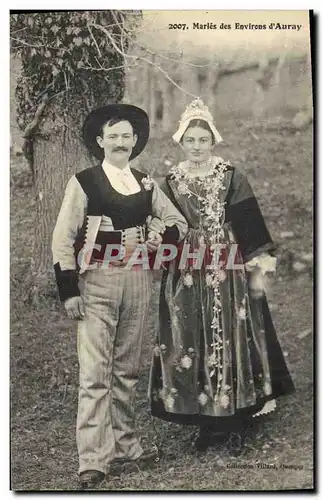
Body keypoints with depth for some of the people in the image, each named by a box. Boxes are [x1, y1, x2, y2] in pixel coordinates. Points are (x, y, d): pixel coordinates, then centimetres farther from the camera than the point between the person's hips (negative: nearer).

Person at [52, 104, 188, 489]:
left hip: (137, 283, 5)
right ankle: (93, 460, -2)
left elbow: (177, 220, 18)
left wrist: (164, 235, -5)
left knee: (127, 370, 13)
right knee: (95, 372, -8)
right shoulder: (83, 182, -2)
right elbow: (63, 239, -5)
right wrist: (68, 291, -11)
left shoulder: (145, 183, 13)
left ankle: (122, 443, 26)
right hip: (97, 284, -5)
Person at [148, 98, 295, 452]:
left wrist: (259, 268, -6)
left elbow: (250, 226, -2)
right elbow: (161, 226, 11)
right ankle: (206, 418, 16)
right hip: (186, 277, 2)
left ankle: (233, 409, 16)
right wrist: (157, 233, -11)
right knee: (190, 341, 4)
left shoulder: (232, 178, 0)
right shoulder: (171, 183, 7)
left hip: (227, 274, -2)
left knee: (230, 337, 1)